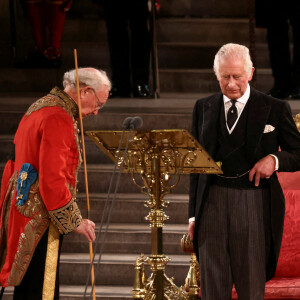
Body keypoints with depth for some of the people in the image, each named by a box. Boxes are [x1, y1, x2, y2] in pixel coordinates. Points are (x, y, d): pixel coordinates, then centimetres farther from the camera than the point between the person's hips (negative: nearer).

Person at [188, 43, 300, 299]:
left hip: (253, 204, -2)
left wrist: (274, 159, -14)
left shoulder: (275, 109, 3)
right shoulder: (204, 108, 12)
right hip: (212, 201, 3)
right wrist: (193, 214, 12)